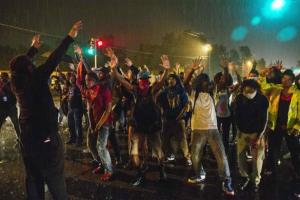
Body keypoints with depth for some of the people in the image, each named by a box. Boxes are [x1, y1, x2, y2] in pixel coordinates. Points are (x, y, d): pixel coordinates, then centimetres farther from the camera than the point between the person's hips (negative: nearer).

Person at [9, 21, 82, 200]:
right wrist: (70, 37, -15)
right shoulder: (35, 79, -16)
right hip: (46, 139, -7)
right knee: (56, 180, 3)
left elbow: (22, 62, 20)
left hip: (27, 138, 7)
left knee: (33, 179, 17)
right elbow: (53, 60, -19)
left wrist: (34, 48, 33)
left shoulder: (17, 82, 3)